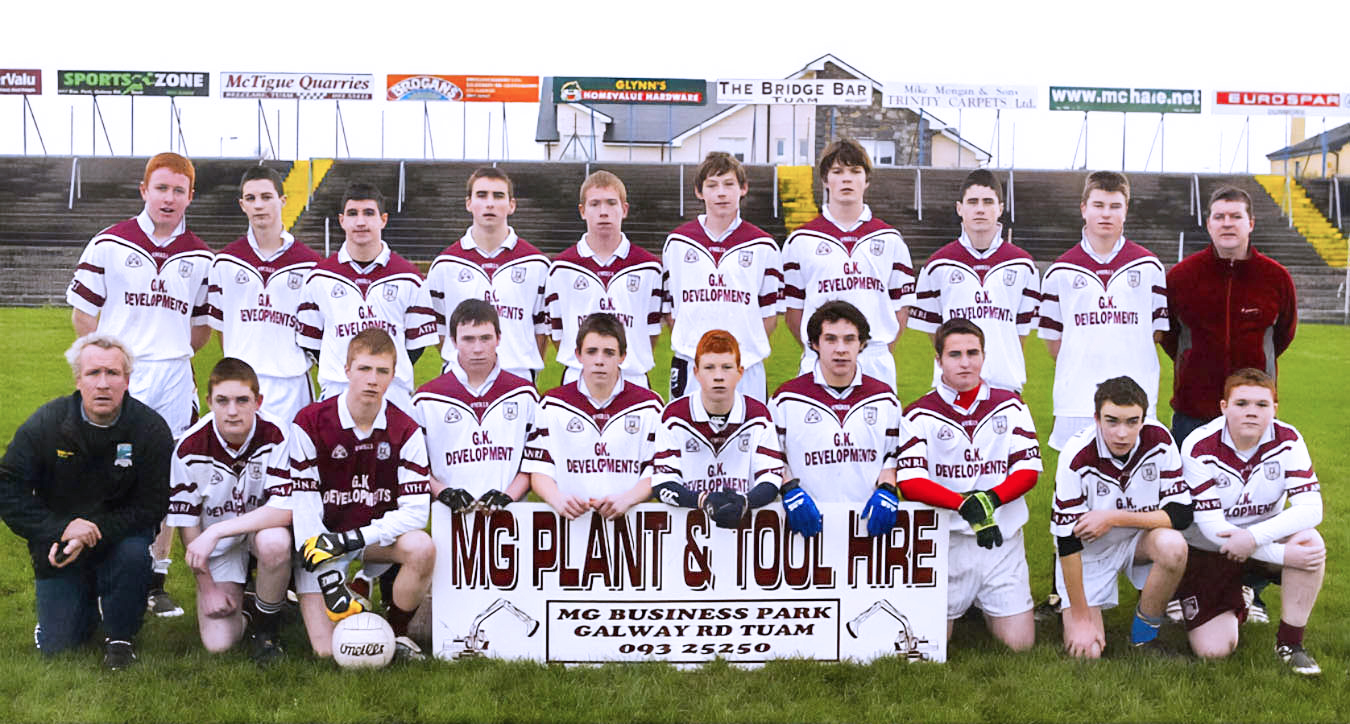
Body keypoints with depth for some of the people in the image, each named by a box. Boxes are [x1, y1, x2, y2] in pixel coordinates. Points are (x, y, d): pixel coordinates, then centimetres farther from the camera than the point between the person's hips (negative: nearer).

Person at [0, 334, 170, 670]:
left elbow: (151, 505, -15)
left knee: (134, 553, -36)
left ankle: (121, 636, -9)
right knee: (56, 646, -1)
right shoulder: (45, 424, -13)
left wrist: (93, 533, -27)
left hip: (119, 533, -1)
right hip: (58, 540, 1)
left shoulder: (152, 429, -16)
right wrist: (60, 529, -24)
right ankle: (87, 597, 34)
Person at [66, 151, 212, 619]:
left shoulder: (200, 257, 9)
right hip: (119, 377, -3)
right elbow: (82, 310, 4)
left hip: (175, 379, 3)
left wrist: (173, 355, 7)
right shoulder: (109, 244, 2)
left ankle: (155, 581, 16)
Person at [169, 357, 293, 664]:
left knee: (274, 542, -38)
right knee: (218, 643, -15)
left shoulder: (275, 435, -22)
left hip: (264, 526, 0)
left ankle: (266, 625, -10)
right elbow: (187, 522, -8)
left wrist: (216, 531, -34)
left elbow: (285, 509, -29)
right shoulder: (190, 448, -18)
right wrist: (207, 586, -8)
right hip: (217, 545, 1)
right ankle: (239, 594, 21)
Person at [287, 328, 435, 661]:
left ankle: (397, 632, -6)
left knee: (422, 549, -32)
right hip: (323, 541, -2)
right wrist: (328, 579, -20)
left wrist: (355, 538, -25)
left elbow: (415, 509, -13)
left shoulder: (406, 431, -8)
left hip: (377, 536, 2)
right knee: (329, 650, -15)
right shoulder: (310, 423, -14)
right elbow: (303, 507, -14)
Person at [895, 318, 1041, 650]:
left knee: (1019, 643, -1)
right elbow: (909, 482, -13)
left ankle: (985, 603, 30)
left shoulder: (1010, 406, 7)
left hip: (1003, 537, 2)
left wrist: (989, 500, -18)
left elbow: (1029, 469, 1)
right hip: (944, 538, -2)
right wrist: (965, 505, -26)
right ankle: (958, 602, 28)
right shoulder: (920, 414, -3)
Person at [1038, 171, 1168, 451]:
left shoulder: (1148, 266, 8)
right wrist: (1081, 367, 6)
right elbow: (1052, 335, 11)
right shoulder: (1061, 270, 7)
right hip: (1076, 401, 0)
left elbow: (1157, 330, 12)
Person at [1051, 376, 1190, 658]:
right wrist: (1080, 617, -18)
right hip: (1089, 551, -2)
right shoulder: (1077, 457, -25)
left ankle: (1144, 632, -8)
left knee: (1173, 546, -32)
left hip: (1139, 539, 2)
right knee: (1086, 651, -12)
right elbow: (1067, 540, -20)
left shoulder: (1159, 441, -18)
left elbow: (1181, 513, -16)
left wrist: (1115, 518, -26)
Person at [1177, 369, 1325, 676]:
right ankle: (1232, 607, 24)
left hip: (1265, 538, 2)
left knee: (1311, 542, -31)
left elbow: (1310, 508, -20)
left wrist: (1254, 537, -35)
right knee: (1213, 650, -13)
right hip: (1206, 549, -2)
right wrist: (1284, 555, -29)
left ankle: (1290, 643, -12)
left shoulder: (1287, 441, -13)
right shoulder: (1199, 447, -21)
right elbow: (1210, 524, -24)